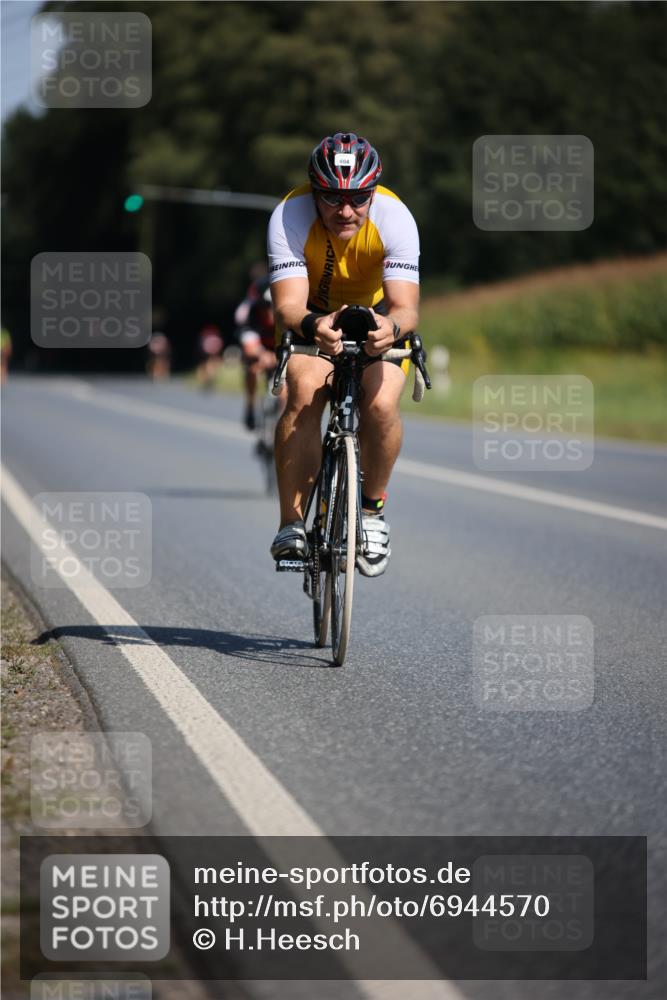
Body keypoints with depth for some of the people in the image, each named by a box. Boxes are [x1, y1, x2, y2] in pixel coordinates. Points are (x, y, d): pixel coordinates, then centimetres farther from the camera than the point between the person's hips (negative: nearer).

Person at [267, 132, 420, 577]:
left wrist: (393, 327, -61)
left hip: (378, 316, 0)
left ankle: (373, 508, 0)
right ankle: (292, 523, -20)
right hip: (313, 316, 0)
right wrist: (312, 325, -61)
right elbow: (288, 305, -37)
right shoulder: (290, 217, -30)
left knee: (381, 404, -26)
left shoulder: (395, 218, -30)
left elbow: (406, 306, -37)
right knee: (305, 394, -28)